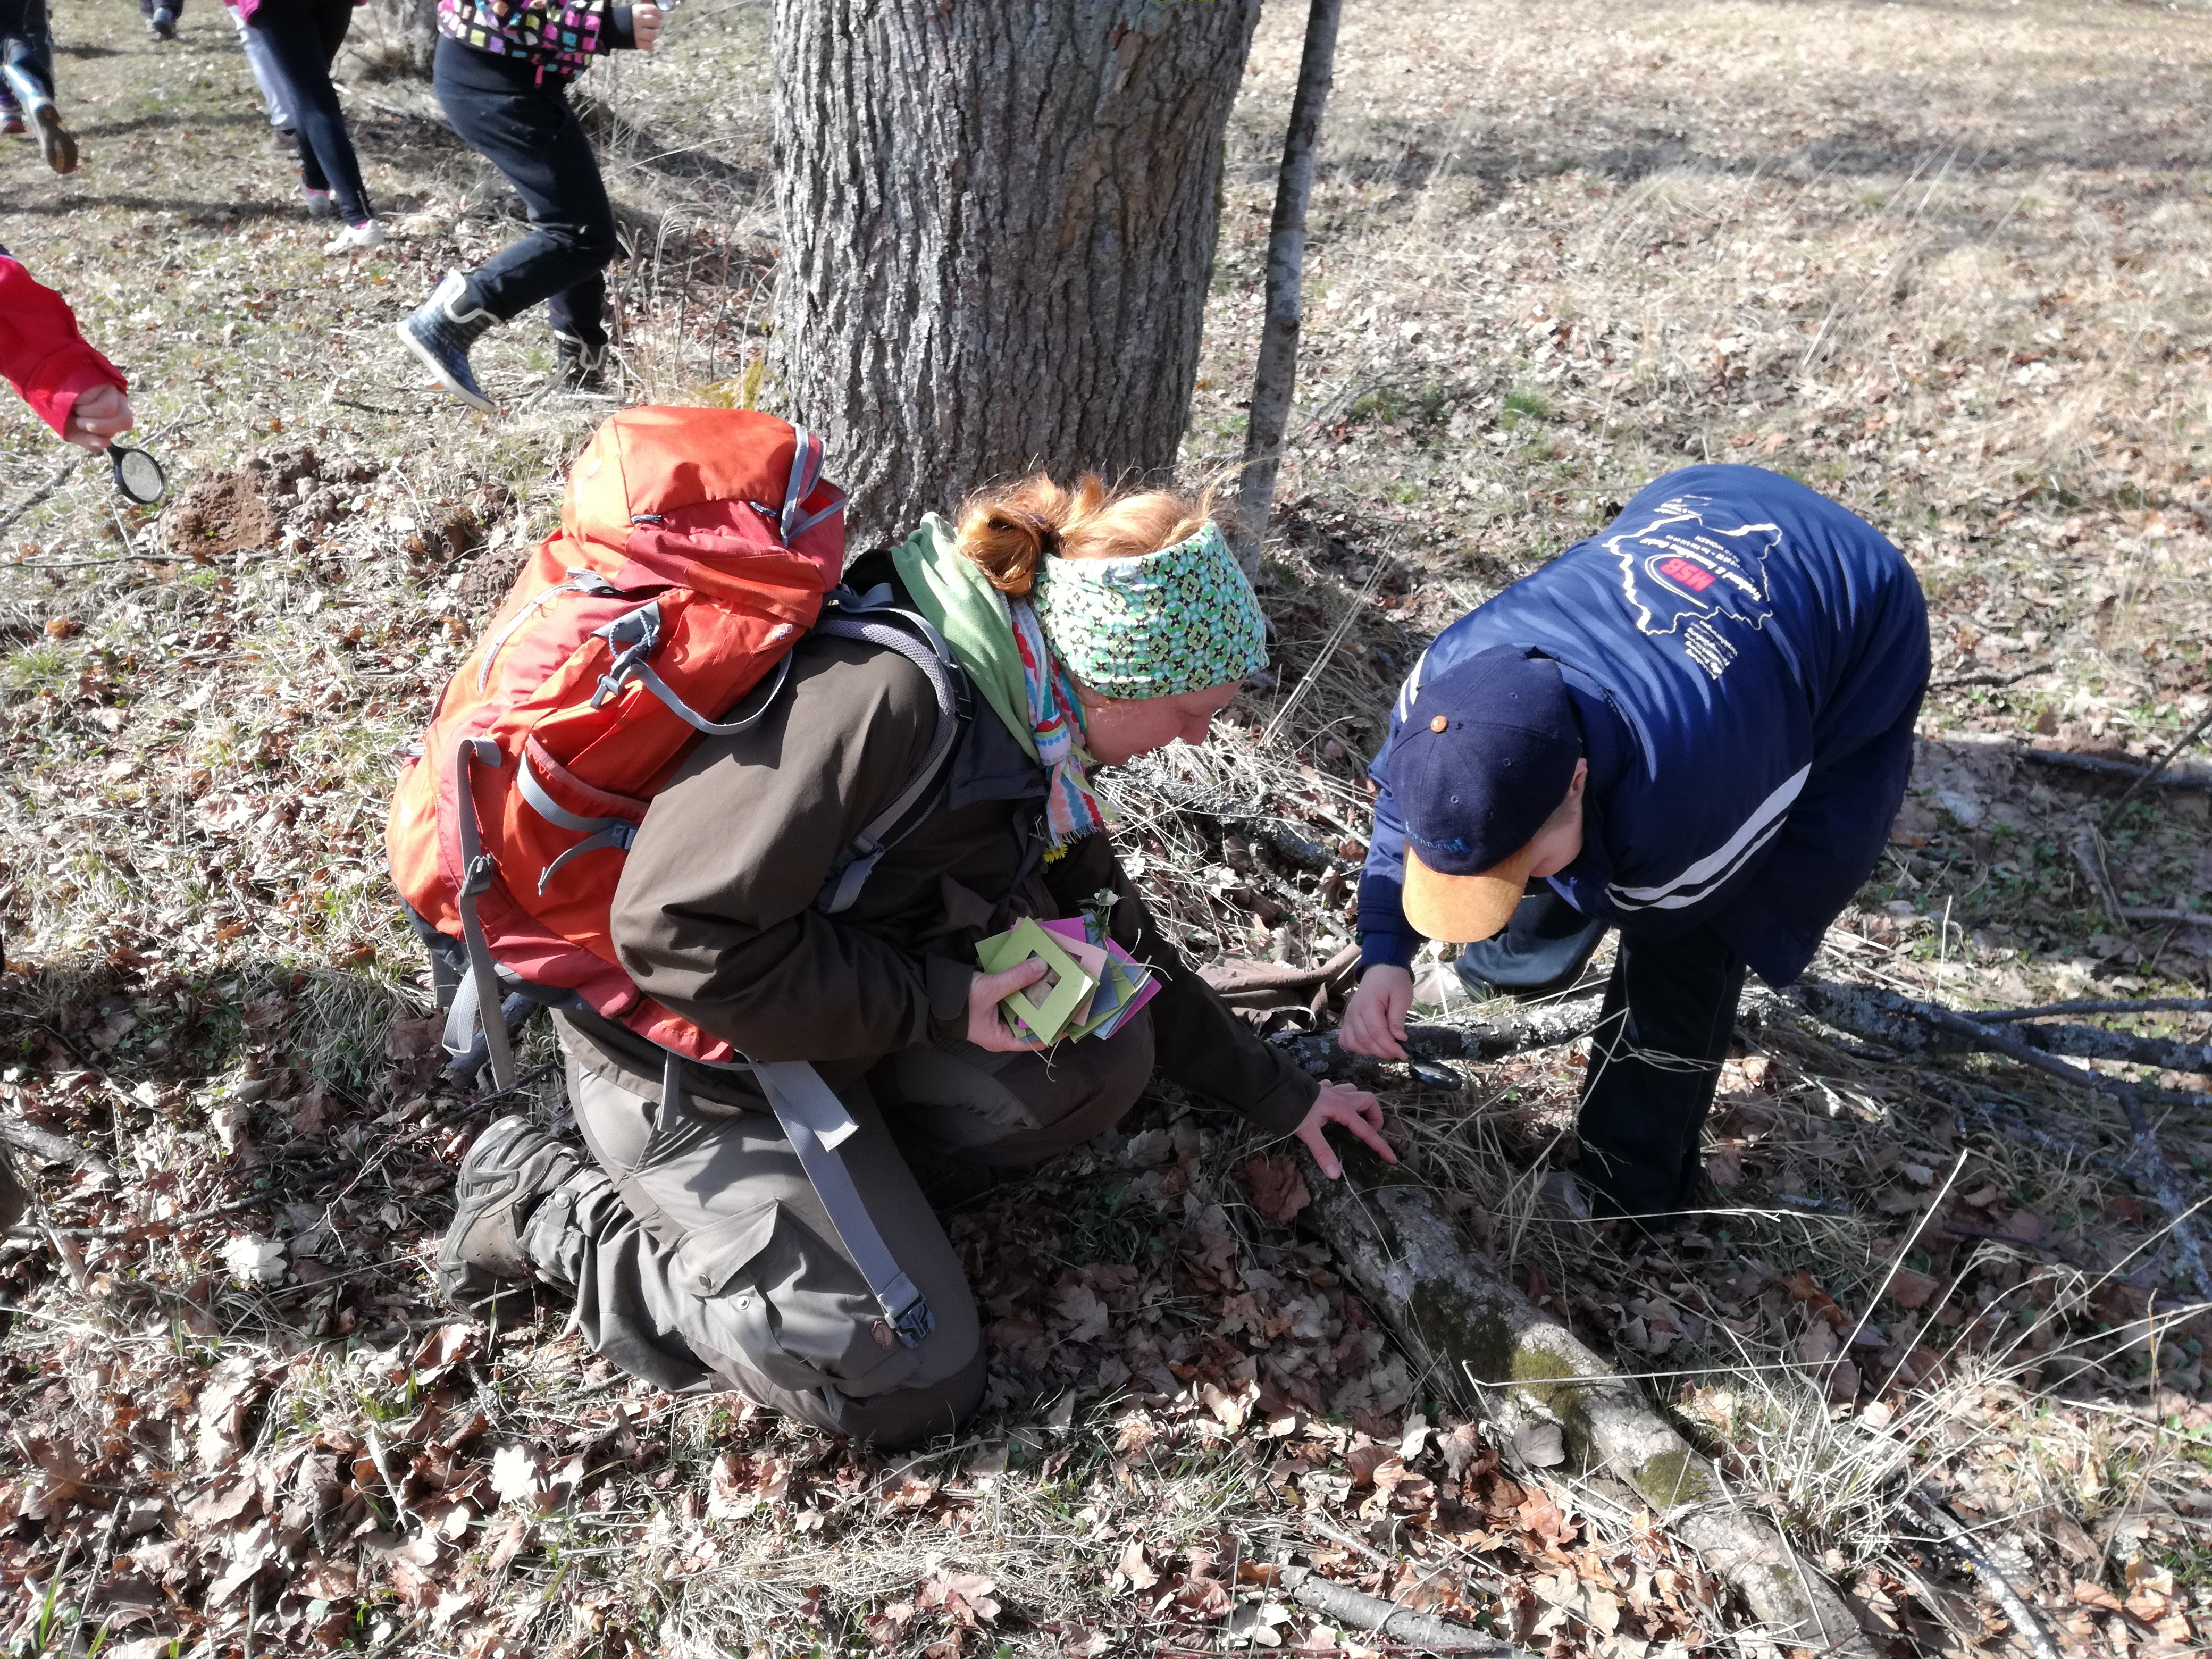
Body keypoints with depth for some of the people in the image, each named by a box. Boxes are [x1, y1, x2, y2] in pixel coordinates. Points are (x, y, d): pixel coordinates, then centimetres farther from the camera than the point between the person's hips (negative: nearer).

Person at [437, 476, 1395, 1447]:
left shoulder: (1027, 733, -2)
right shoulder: (882, 689, -31)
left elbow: (1117, 940, 11)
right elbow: (680, 931, -33)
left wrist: (1278, 1095, 17)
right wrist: (941, 1001, -26)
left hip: (839, 1046, 8)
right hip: (697, 1067, -8)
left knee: (1106, 1056, -7)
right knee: (913, 1386, -5)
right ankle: (554, 1210, 3)